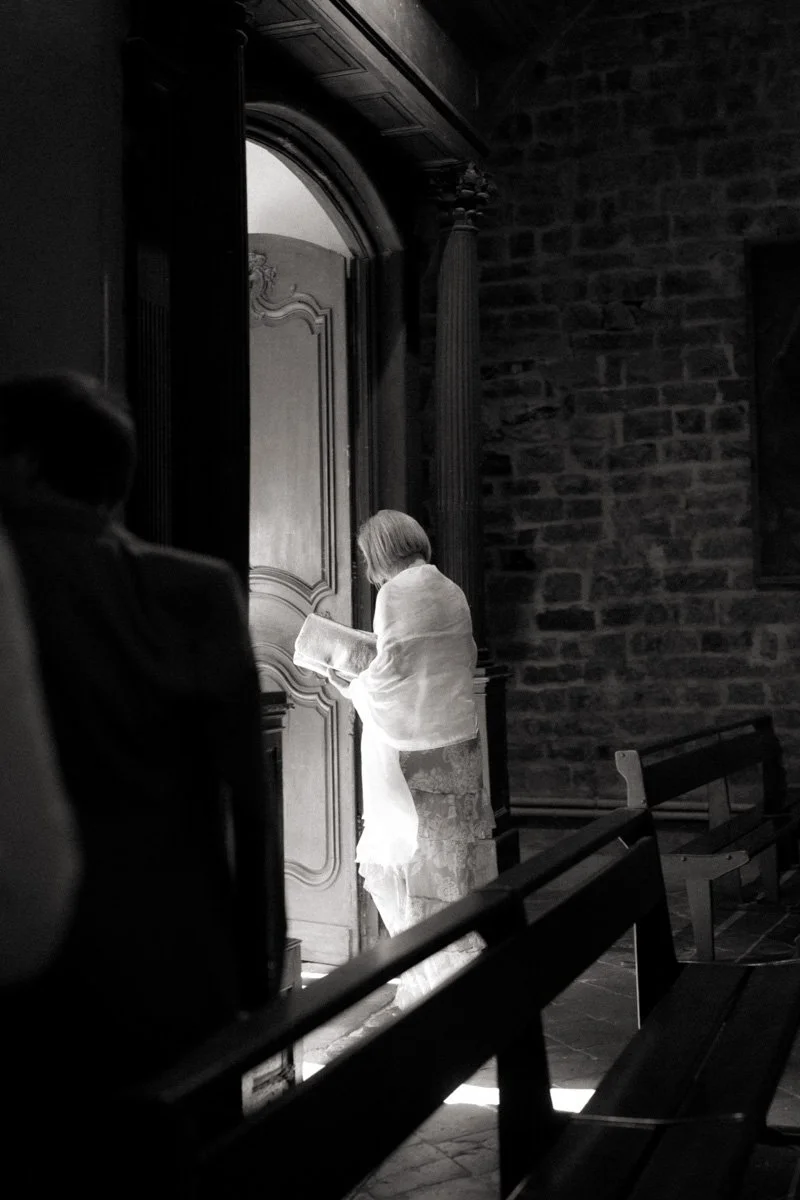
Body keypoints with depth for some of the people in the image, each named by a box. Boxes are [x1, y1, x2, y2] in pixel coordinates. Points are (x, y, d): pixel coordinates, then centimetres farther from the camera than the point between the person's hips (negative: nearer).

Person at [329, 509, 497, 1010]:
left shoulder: (397, 592, -13)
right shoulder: (450, 590, 10)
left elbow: (390, 671, -17)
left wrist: (352, 687, 2)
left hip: (414, 748, -7)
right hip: (458, 737, 7)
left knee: (415, 857, 1)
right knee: (454, 854, 12)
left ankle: (434, 980, 7)